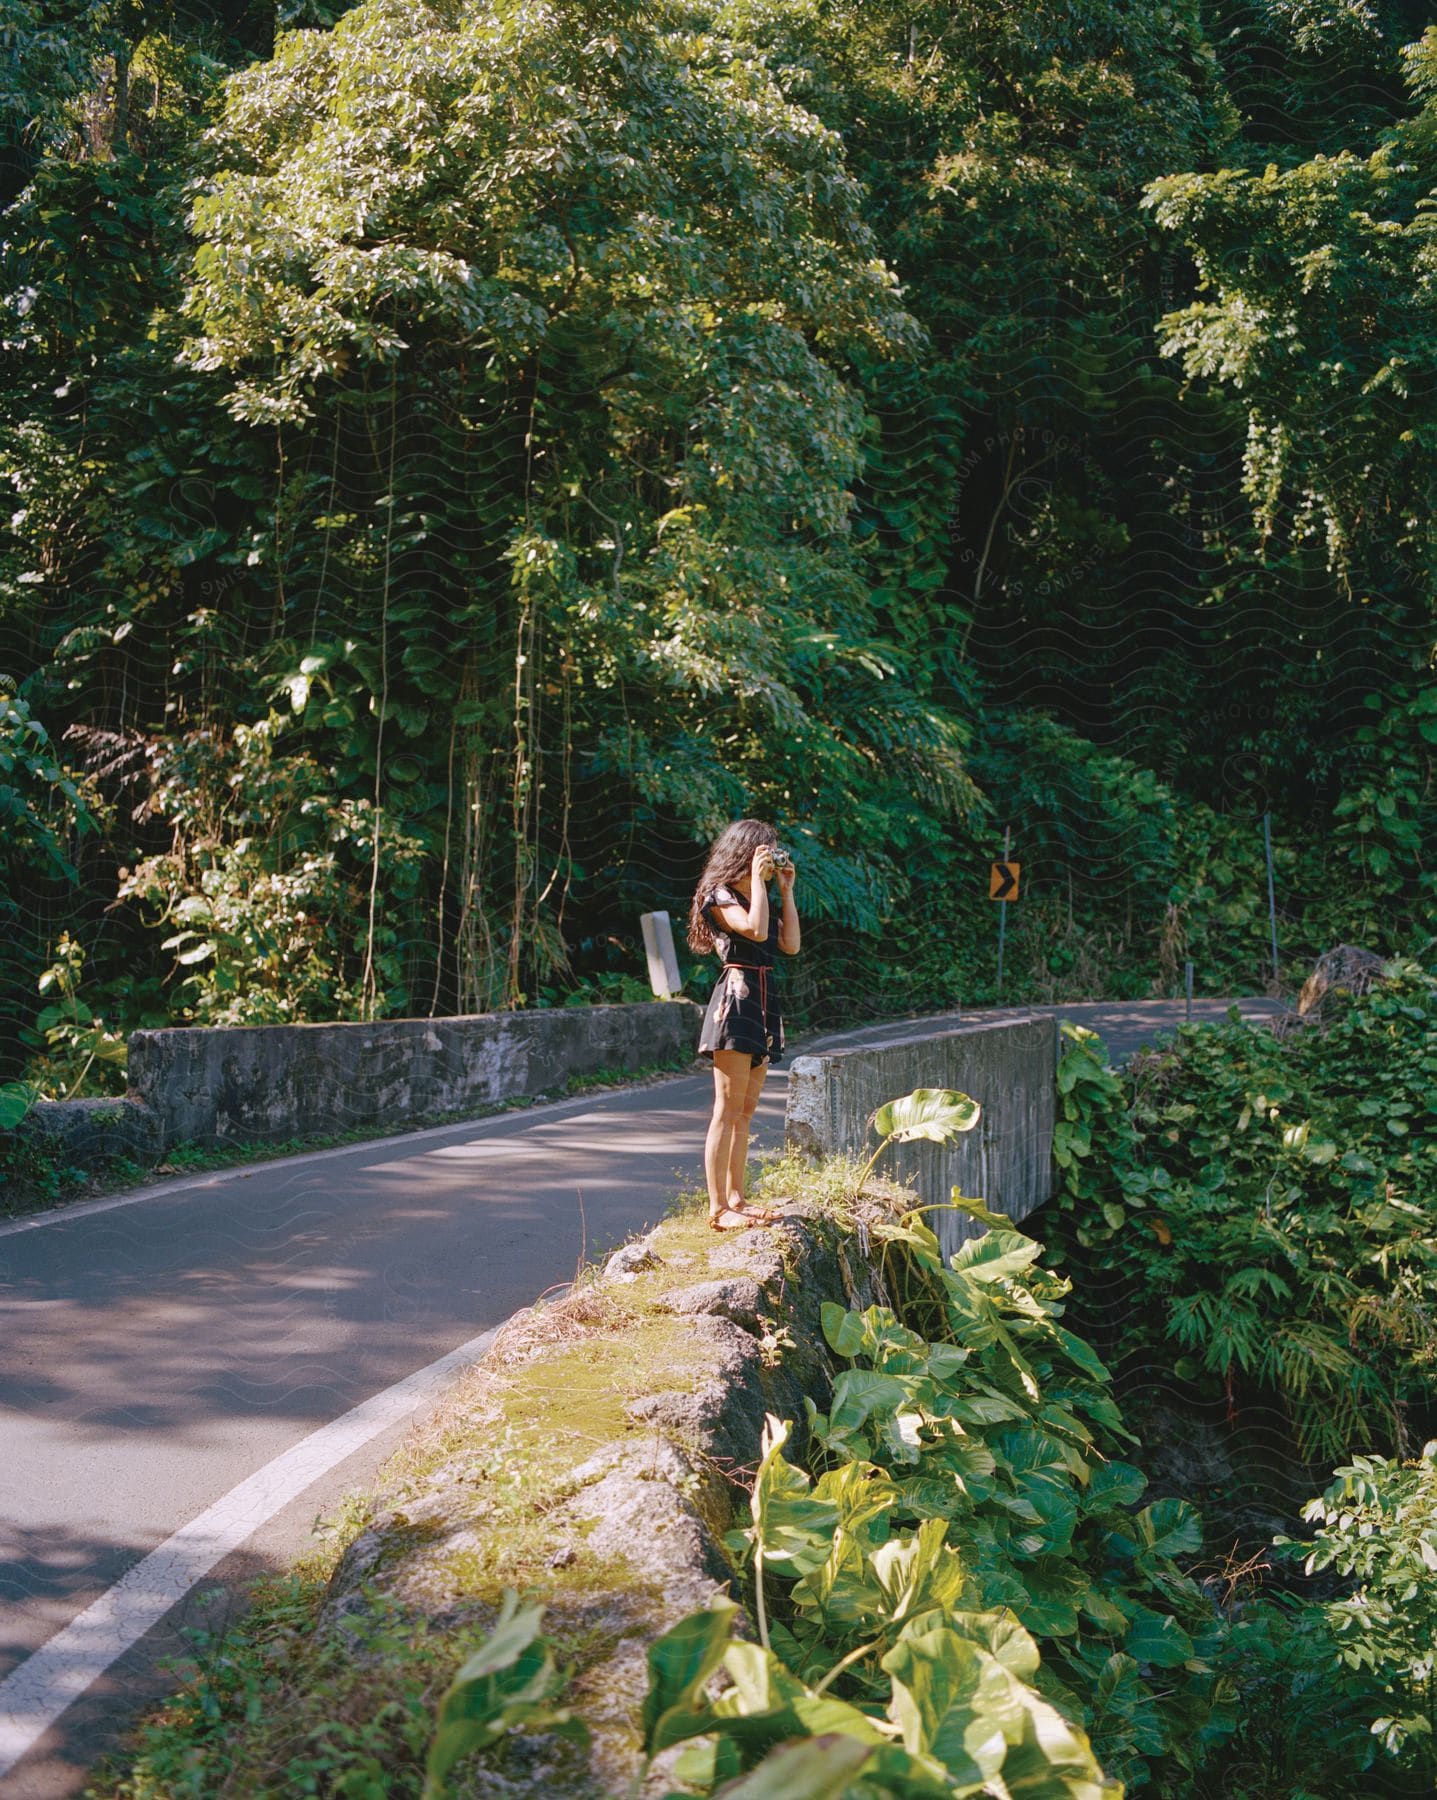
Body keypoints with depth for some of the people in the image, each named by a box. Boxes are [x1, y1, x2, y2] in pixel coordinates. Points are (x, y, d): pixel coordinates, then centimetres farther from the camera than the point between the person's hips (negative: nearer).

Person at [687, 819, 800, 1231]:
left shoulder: (762, 898, 19)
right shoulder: (721, 895, -6)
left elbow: (791, 944, 9)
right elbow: (756, 929, -23)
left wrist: (786, 891, 9)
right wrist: (758, 878, -14)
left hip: (763, 1004, 9)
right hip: (736, 1001, -9)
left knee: (745, 1111, 11)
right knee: (728, 1110, -9)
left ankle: (735, 1198, 17)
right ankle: (717, 1208, -8)